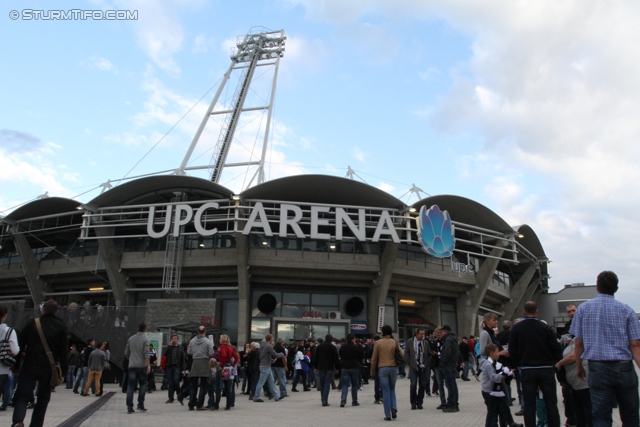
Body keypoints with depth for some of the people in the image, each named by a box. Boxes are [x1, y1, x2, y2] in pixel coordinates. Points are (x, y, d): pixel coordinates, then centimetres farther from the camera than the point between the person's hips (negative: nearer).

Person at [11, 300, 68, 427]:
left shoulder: (32, 323, 3)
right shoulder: (61, 327, 3)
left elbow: (20, 343, 3)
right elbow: (64, 351, 0)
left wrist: (16, 364, 12)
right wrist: (63, 371, 5)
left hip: (29, 366, -1)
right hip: (49, 369, 1)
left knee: (22, 395, 3)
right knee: (43, 398, 13)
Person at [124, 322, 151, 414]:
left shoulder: (131, 338, 10)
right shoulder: (145, 339, -5)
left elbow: (126, 352, 14)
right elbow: (146, 353, -14)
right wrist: (148, 365, -14)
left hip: (131, 366, 3)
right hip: (142, 366, -3)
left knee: (130, 386, 3)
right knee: (143, 385, 10)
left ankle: (129, 407, -1)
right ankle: (140, 405, 4)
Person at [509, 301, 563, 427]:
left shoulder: (516, 328, -3)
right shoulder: (545, 327, -5)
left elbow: (512, 351, -2)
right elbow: (556, 349, -4)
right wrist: (552, 363, 13)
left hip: (527, 371, 0)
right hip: (546, 369, 0)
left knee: (529, 405, 5)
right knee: (551, 404, 8)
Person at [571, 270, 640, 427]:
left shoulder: (583, 308, 2)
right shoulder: (626, 310, 1)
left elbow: (579, 342, 2)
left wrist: (579, 366, 12)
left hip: (597, 367, 0)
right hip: (623, 367, 0)